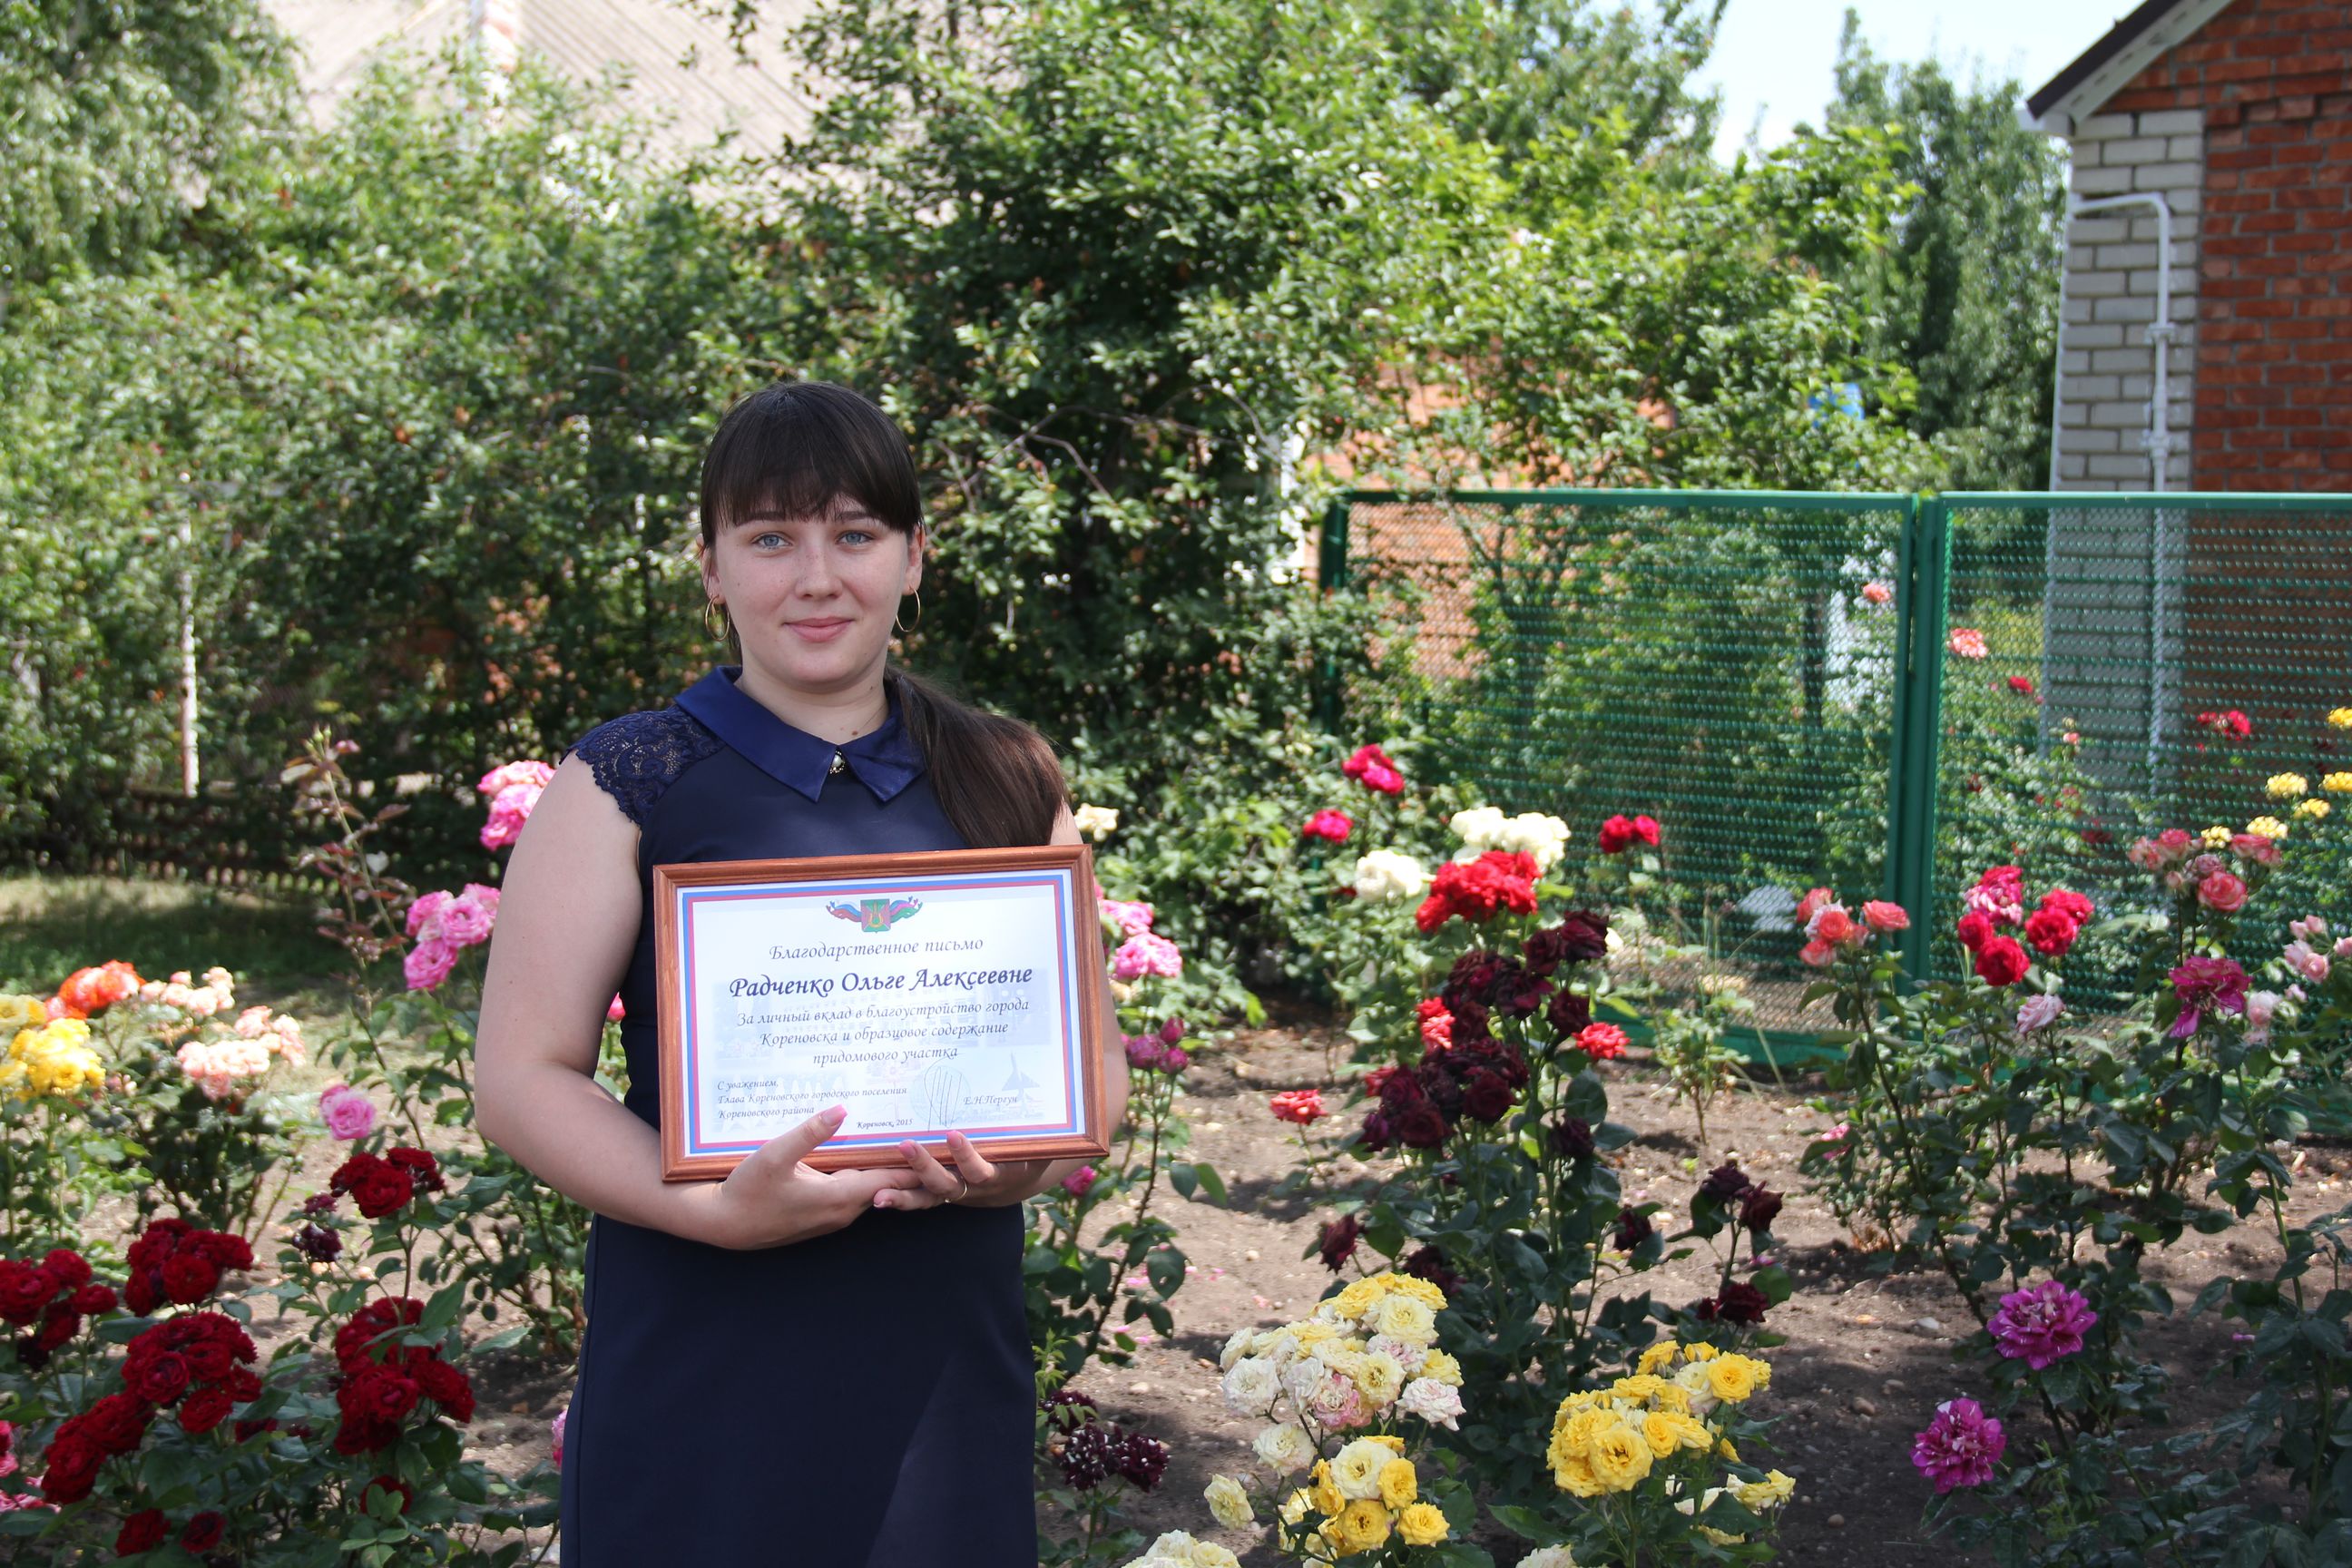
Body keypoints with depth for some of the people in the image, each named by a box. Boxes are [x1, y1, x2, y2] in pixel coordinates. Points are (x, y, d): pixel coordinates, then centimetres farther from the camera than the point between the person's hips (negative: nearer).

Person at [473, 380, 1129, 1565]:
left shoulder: (1007, 785, 8)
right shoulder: (627, 785, -1)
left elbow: (1093, 1055, 13)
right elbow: (522, 1078, -4)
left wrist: (1031, 1161, -9)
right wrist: (716, 1208, -20)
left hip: (949, 1367, 3)